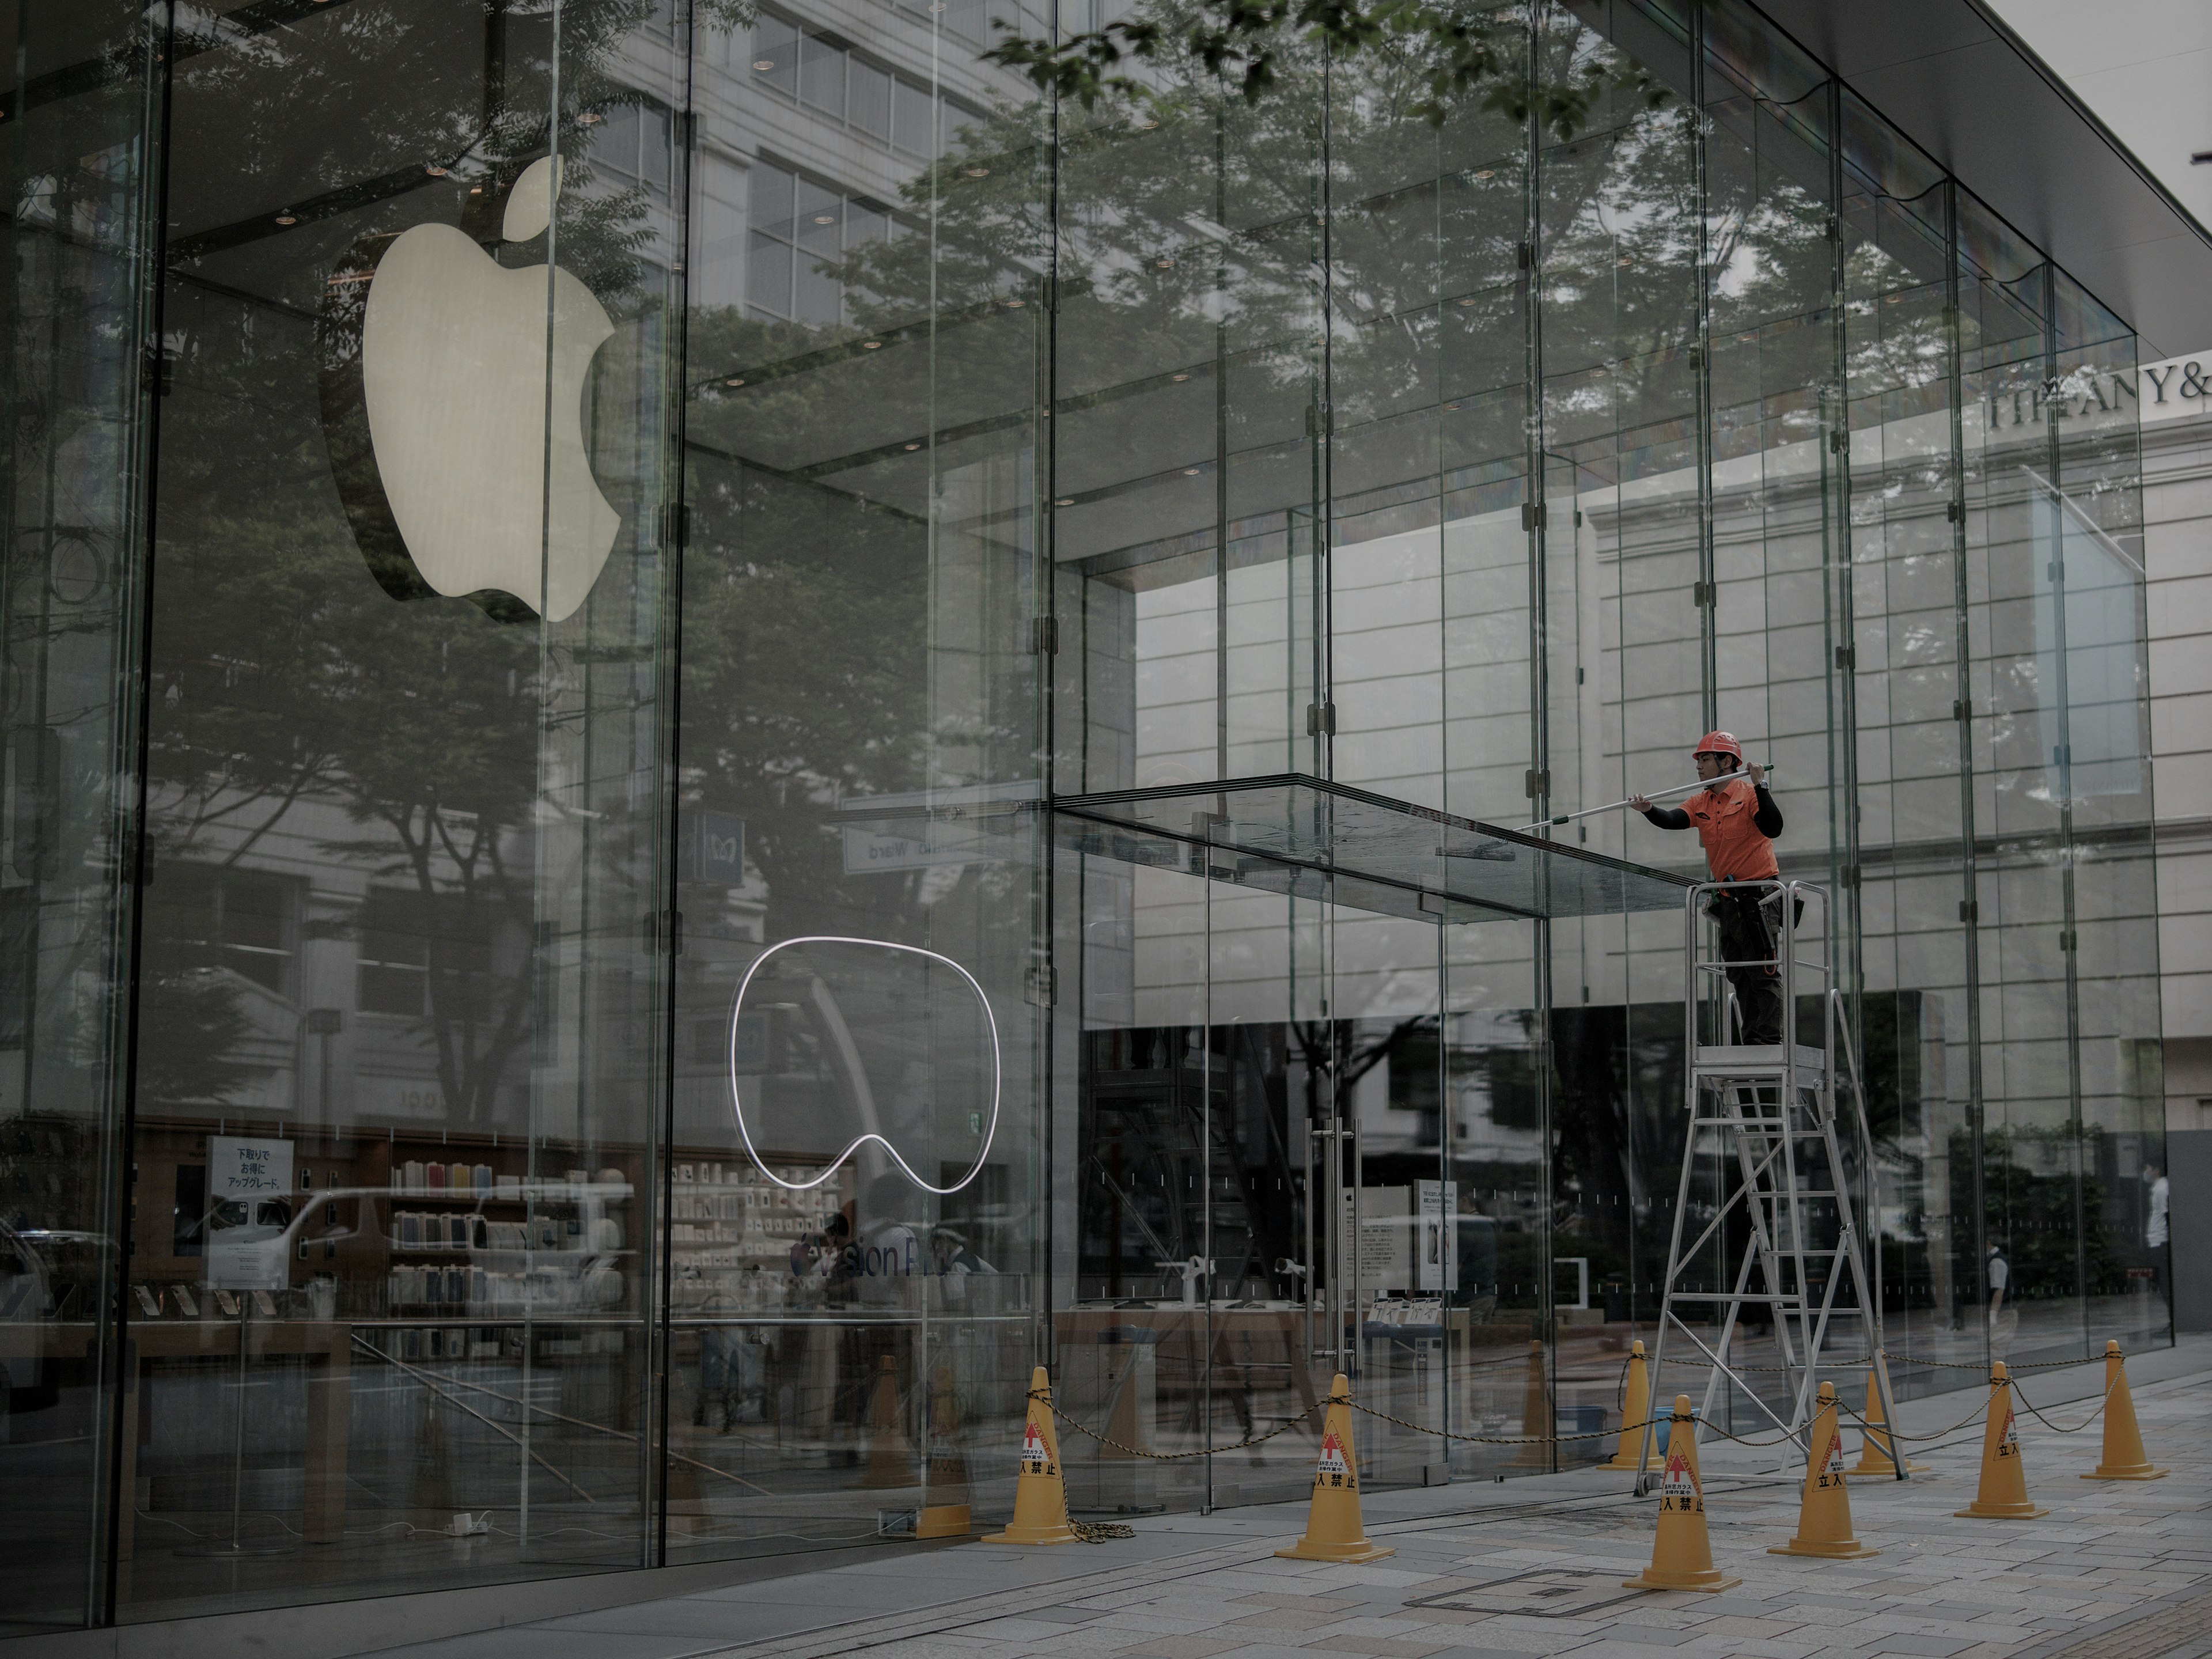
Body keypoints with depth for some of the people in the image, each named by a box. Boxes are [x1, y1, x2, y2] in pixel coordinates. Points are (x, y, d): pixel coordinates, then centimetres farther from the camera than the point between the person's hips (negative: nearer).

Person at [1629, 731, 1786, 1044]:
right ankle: (1752, 1043, 17)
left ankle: (1770, 1040, -8)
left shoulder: (1749, 795, -10)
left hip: (1759, 898, -8)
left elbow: (1773, 828, -25)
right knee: (1739, 977, 11)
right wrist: (1649, 810, -29)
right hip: (1728, 900, 8)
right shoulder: (1701, 803, 9)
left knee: (1764, 974, -8)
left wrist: (1760, 787, -31)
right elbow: (1672, 820, -9)